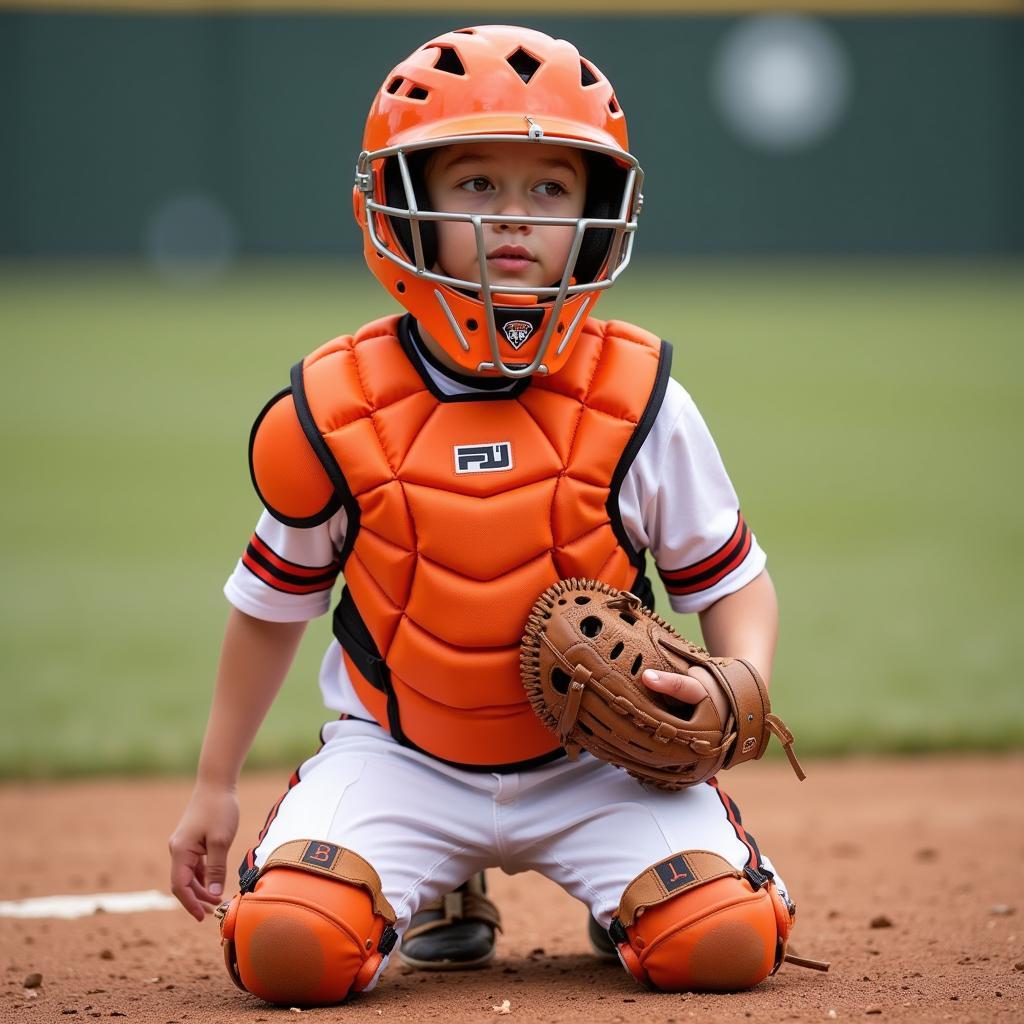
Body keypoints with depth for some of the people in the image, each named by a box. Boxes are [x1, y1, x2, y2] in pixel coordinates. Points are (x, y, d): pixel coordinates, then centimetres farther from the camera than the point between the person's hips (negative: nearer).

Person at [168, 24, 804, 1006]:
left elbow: (732, 583, 2)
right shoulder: (330, 414, -8)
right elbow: (273, 602, 8)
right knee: (287, 950, -25)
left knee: (727, 944, -23)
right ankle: (440, 889, 12)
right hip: (399, 757, 0)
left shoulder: (638, 402, -9)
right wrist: (215, 785, 11)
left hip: (597, 757, 0)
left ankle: (614, 894, 16)